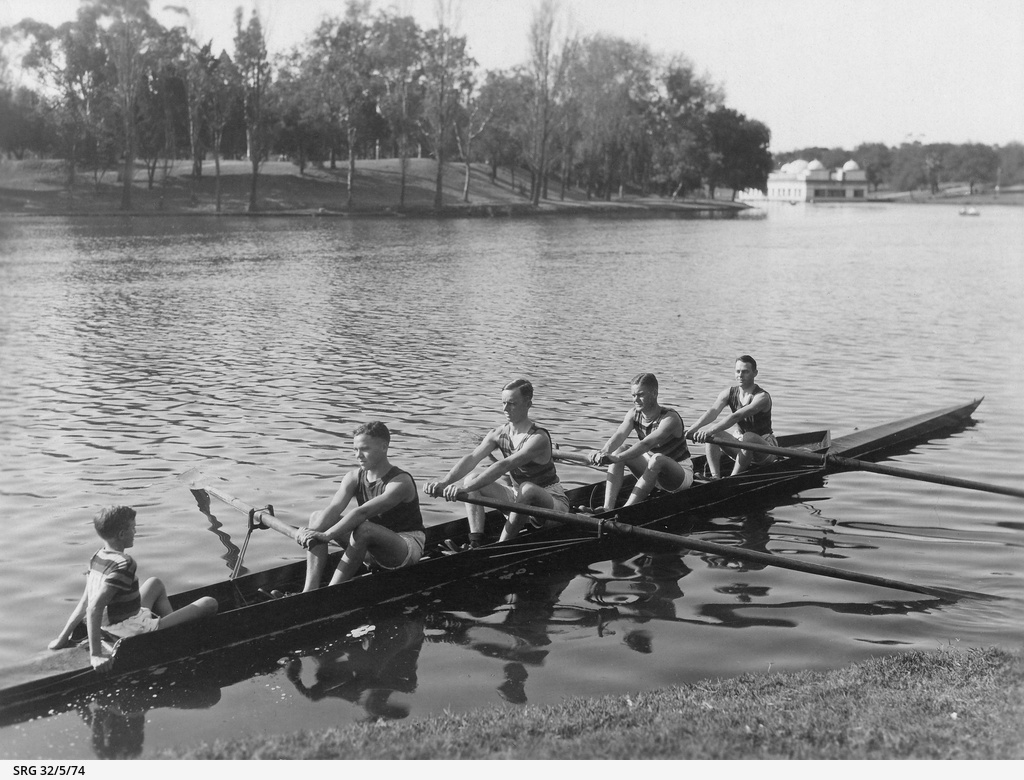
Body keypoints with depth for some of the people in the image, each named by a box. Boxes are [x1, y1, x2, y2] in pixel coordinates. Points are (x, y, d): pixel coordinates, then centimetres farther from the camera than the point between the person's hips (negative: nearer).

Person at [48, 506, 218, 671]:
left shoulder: (98, 557, 2)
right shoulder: (123, 565, -24)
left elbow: (84, 603, 4)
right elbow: (94, 608, -31)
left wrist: (62, 638, 11)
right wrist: (95, 654, -32)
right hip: (135, 631, -10)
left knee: (155, 583, 33)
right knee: (209, 604, -5)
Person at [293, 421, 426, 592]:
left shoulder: (401, 482, -22)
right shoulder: (354, 477, -1)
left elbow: (362, 512, -34)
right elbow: (334, 508, -17)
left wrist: (326, 535, -42)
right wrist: (311, 533, -37)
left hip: (409, 547, -7)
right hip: (373, 547, 7)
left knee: (363, 529, -37)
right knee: (318, 517, -5)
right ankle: (310, 590, -18)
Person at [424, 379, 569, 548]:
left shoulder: (538, 438, -27)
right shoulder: (499, 434, -5)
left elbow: (504, 466, -39)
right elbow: (472, 458, -18)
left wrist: (464, 489, -48)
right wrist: (443, 483, -36)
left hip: (553, 502, -7)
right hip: (520, 498, 7)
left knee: (527, 489, -39)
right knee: (472, 478, -6)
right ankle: (475, 544, -18)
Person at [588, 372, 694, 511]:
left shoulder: (670, 418, -26)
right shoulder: (634, 414, -6)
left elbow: (646, 444, -41)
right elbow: (619, 435, -24)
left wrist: (615, 458, -53)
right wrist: (604, 452, -47)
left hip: (681, 474, -6)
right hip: (654, 470, 7)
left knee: (657, 459, -37)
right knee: (620, 449, -13)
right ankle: (607, 508, -24)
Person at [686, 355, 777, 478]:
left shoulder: (762, 397, -20)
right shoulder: (729, 393, -1)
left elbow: (737, 416, -36)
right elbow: (713, 411, -20)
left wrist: (711, 430, -48)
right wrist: (692, 428, -39)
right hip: (743, 446, 6)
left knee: (748, 438, -38)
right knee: (712, 429, -14)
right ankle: (715, 477, -24)